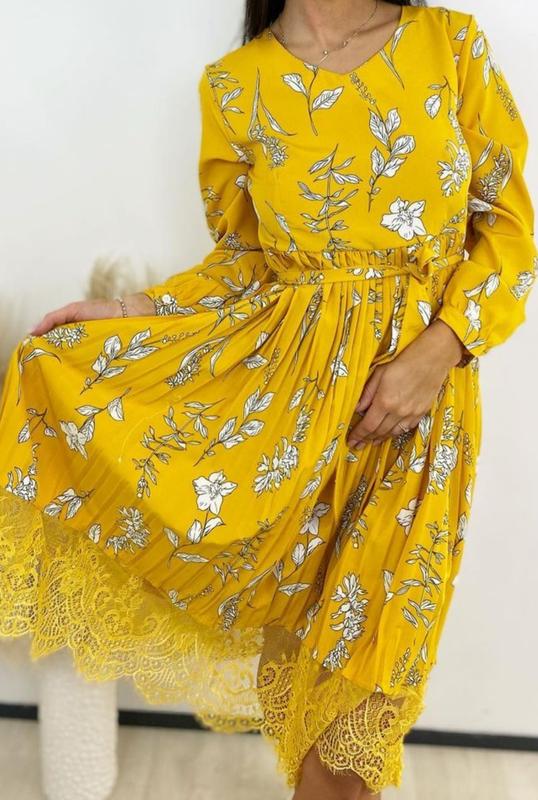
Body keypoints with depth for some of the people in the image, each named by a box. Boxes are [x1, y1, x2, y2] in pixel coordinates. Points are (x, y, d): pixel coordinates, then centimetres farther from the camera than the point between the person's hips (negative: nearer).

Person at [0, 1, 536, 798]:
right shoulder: (234, 85, 2)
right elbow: (244, 260, 9)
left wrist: (439, 349, -13)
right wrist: (131, 310, -3)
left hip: (419, 377, 0)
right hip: (283, 368, 1)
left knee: (361, 640, 9)